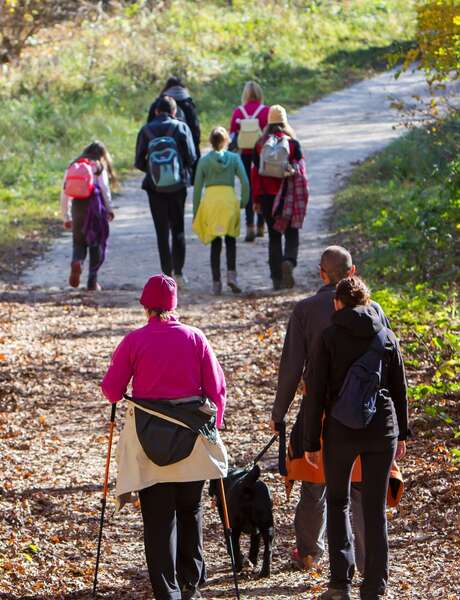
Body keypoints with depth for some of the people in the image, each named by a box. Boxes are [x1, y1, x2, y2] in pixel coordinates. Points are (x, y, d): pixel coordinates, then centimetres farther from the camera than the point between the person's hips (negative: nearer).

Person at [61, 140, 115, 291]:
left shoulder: (72, 168, 14)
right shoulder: (99, 167, 5)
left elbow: (64, 194, 11)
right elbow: (105, 189, -3)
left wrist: (66, 218, 16)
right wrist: (109, 209, 7)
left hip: (77, 206, 2)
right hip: (95, 205, -2)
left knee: (79, 242, 12)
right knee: (96, 244, 8)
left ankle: (77, 261, -21)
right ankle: (92, 281, 6)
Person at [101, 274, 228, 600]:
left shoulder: (134, 341, -5)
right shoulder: (195, 338, -1)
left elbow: (111, 389, -3)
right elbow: (217, 387, 0)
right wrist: (214, 426, 13)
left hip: (148, 437, -2)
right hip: (193, 435, 2)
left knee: (158, 517, 1)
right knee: (190, 510, 19)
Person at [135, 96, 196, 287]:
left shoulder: (146, 131, -1)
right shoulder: (181, 128, -4)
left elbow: (139, 163, -1)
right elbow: (191, 158, -7)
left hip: (155, 187, 0)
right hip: (177, 186, 0)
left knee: (162, 232, 6)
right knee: (178, 230, 11)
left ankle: (168, 274, 3)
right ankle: (178, 272, 5)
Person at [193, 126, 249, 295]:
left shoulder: (204, 161, 4)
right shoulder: (234, 158, 3)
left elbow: (197, 187, 4)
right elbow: (245, 182, -4)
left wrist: (195, 212, 11)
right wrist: (244, 202, 8)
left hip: (210, 200, 1)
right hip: (229, 199, -1)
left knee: (215, 243, 8)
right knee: (230, 241, 12)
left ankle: (216, 282, 5)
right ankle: (231, 274, -6)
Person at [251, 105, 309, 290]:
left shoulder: (260, 145, 0)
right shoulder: (293, 143, -4)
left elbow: (255, 173, 1)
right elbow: (300, 172, -4)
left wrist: (256, 200, 6)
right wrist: (303, 198, 3)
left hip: (267, 197, 2)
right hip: (288, 197, -2)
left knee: (274, 236, 9)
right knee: (291, 234, 7)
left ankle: (277, 279, 8)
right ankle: (289, 261, -24)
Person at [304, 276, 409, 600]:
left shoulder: (329, 338, -5)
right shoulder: (388, 337, 4)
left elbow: (316, 392, -6)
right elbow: (400, 390, 9)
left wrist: (311, 441, -1)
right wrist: (401, 433, 19)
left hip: (340, 430, -2)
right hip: (382, 429, 2)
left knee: (338, 502, 14)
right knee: (376, 508, 9)